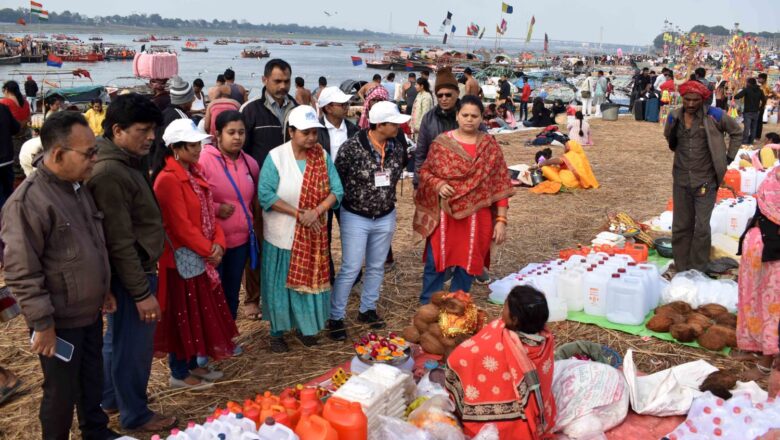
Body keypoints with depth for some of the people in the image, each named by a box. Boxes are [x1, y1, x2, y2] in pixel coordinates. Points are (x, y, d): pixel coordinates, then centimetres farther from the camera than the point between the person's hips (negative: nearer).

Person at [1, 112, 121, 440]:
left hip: (90, 312, 8)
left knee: (92, 380, 22)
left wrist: (104, 289, 19)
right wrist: (42, 324, -19)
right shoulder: (28, 201, -23)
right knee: (62, 392, 9)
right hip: (60, 322, -8)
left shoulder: (78, 187, 5)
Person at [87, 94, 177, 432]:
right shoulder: (109, 174, -24)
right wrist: (141, 292, -20)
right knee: (133, 346, 6)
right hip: (130, 275, -10)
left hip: (138, 268, 10)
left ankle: (111, 398, 40)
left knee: (117, 339, 23)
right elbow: (119, 242, -24)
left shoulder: (128, 163, 7)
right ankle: (135, 415, 23)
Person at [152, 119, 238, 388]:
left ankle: (194, 363, 32)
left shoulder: (194, 173, 10)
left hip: (202, 256, 9)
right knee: (183, 315, 3)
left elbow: (208, 212, 10)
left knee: (201, 312, 17)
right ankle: (180, 374, 17)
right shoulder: (168, 179, -19)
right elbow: (181, 225, -22)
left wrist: (218, 243, -5)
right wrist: (208, 250, -14)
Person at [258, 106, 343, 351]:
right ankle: (277, 331, 23)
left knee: (309, 280, 13)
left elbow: (336, 190, -4)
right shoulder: (275, 157, -12)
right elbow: (265, 195, -18)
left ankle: (305, 326, 30)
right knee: (281, 283, 8)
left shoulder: (322, 156, -2)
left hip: (313, 234, 3)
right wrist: (298, 214, -21)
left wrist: (316, 212, -22)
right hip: (282, 234, -3)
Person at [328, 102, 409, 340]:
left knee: (376, 267, 15)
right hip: (355, 218, -5)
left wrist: (386, 199, 11)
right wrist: (351, 200, -3)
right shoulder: (351, 148, -19)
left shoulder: (397, 148, -4)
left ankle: (367, 309, 33)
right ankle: (335, 317, 11)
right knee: (350, 269, -2)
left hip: (385, 218, 5)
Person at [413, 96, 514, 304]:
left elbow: (500, 186, -1)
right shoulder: (441, 142, 0)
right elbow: (425, 171, 8)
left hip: (476, 218, 0)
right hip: (444, 215, 0)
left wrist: (501, 220, -6)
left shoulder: (490, 146, 0)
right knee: (435, 263, 6)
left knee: (466, 266, 10)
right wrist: (438, 185, -14)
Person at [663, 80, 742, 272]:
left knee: (701, 227, -4)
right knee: (680, 226, 10)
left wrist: (728, 158, 3)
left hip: (706, 181, -3)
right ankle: (681, 268, 21)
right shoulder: (674, 116, 1)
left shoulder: (714, 116, -9)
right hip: (681, 180, 4)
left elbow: (736, 131, 5)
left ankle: (698, 270, 8)